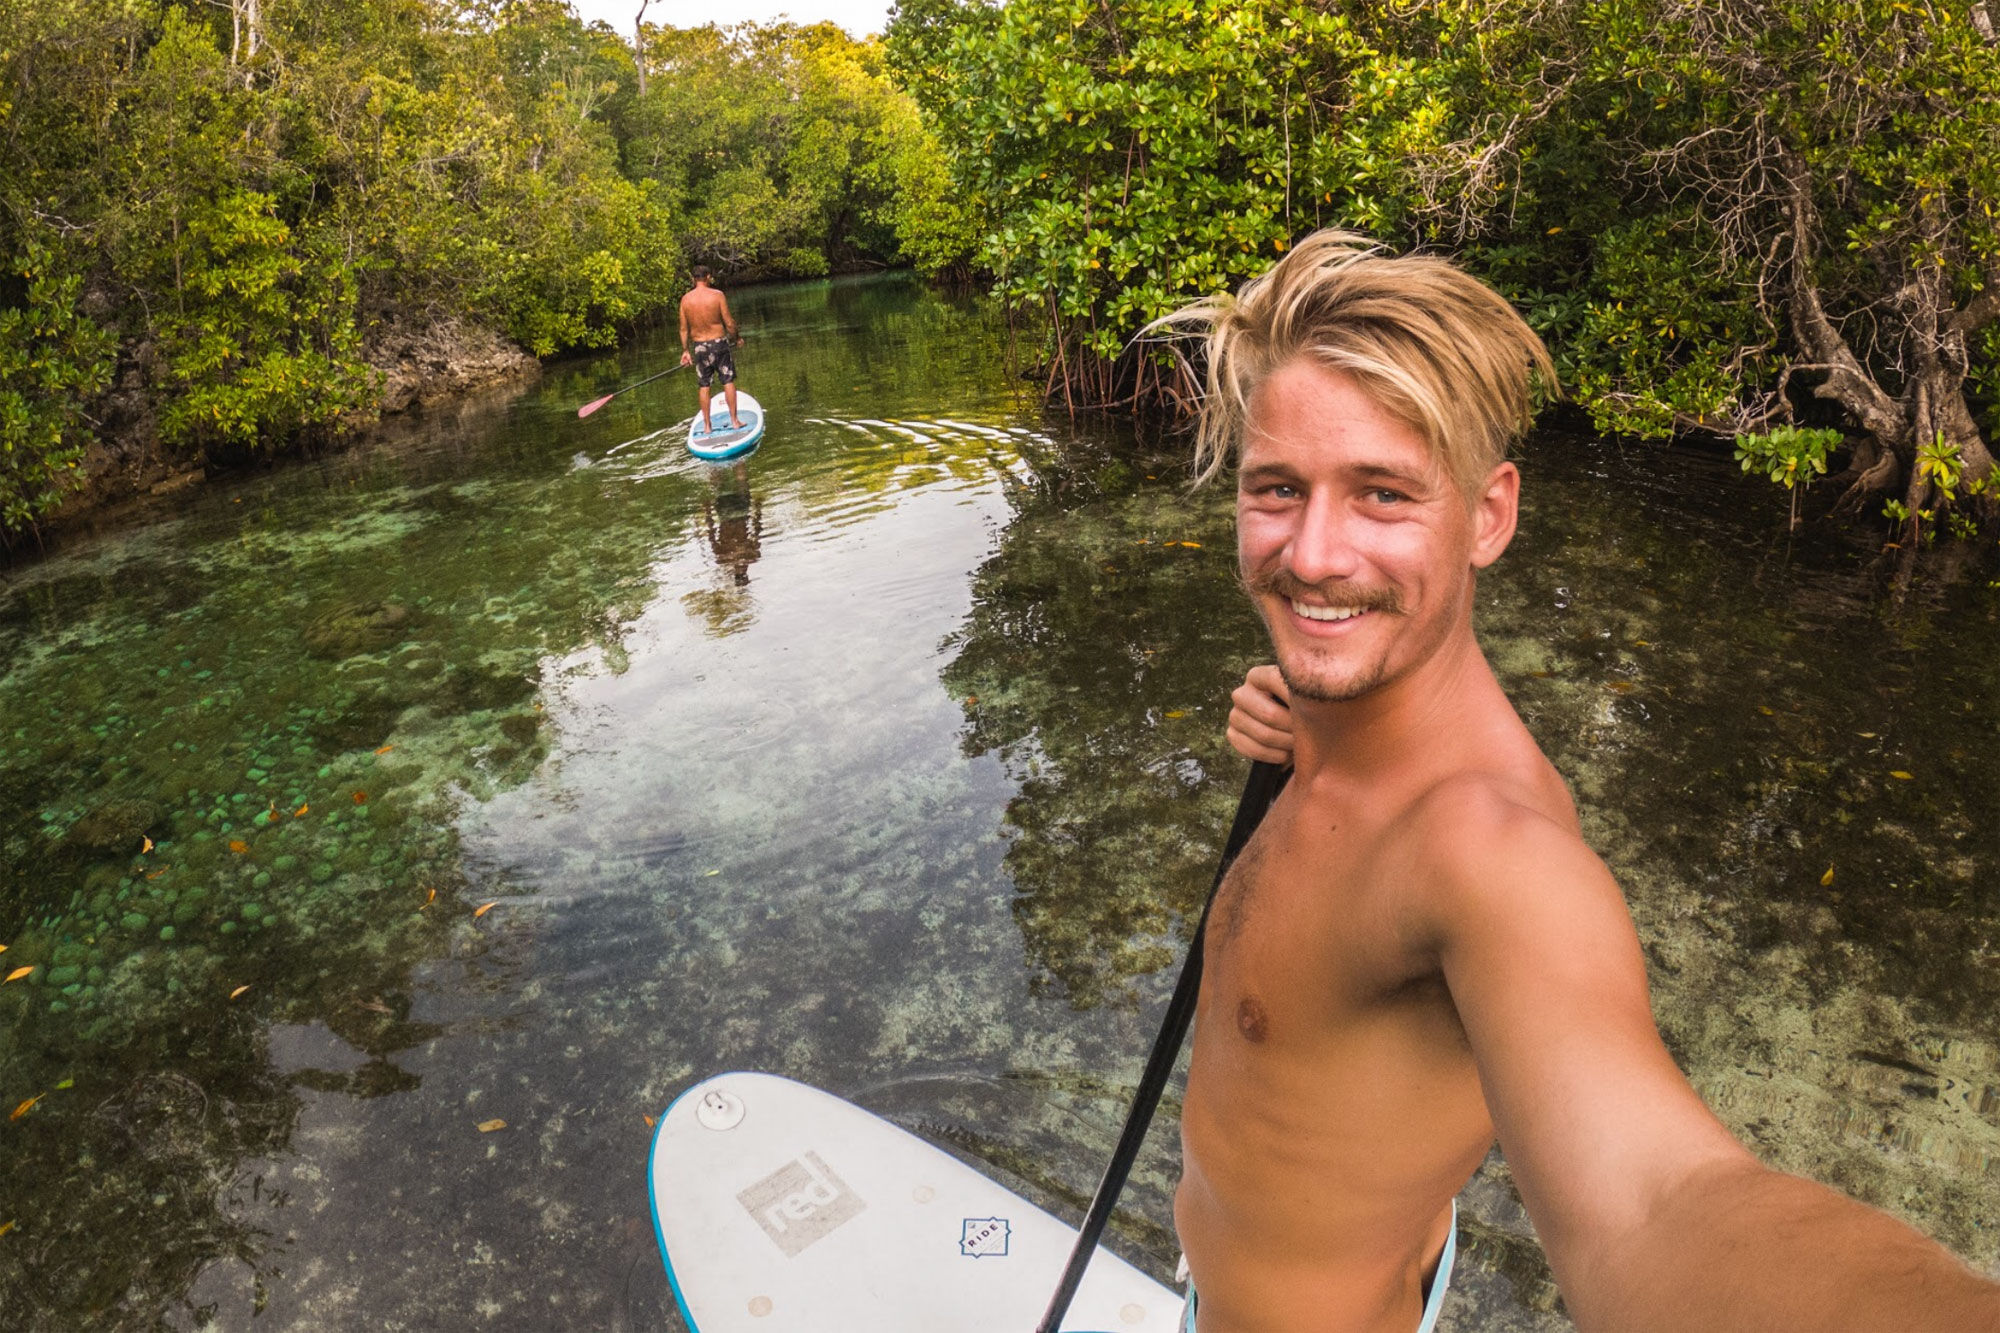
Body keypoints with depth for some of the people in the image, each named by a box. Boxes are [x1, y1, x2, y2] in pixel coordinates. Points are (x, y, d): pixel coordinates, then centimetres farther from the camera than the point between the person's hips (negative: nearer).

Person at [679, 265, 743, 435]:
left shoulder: (685, 299, -2)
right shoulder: (717, 295, -11)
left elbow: (684, 329, 2)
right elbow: (729, 323, -9)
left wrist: (685, 350, 12)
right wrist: (736, 338, 9)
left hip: (699, 346, 3)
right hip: (719, 342, -3)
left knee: (704, 386, 9)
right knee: (728, 382, 7)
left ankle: (707, 425, 13)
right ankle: (734, 421, 9)